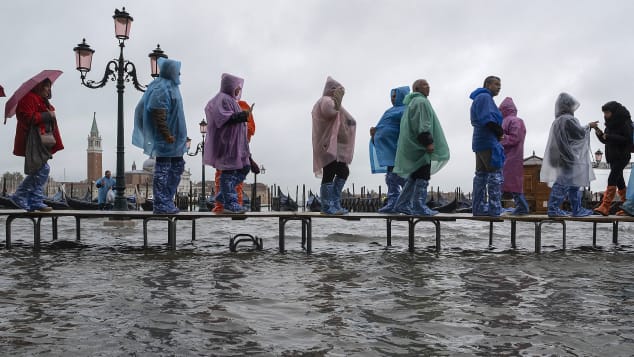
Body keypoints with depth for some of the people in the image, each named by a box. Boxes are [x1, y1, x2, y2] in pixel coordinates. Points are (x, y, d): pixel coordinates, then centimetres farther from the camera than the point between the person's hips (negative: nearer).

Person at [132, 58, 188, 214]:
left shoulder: (170, 86, 14)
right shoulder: (161, 89, -16)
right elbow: (158, 115, -22)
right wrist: (167, 135, -23)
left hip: (174, 137, 10)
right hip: (165, 138, -10)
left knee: (177, 166, 15)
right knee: (162, 170, -3)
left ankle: (167, 200, 22)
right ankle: (161, 204, 5)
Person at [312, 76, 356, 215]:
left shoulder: (332, 103, 27)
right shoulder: (325, 101, -4)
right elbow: (331, 109, -29)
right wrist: (336, 98, -16)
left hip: (335, 145, 11)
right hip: (328, 145, -11)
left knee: (343, 172, 11)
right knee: (329, 174, -12)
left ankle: (335, 204, 15)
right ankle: (327, 206, -10)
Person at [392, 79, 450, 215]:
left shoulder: (412, 102, 25)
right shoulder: (421, 101, -8)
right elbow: (422, 124, -19)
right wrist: (428, 142, -23)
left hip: (413, 146, 10)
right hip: (421, 145, -10)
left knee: (415, 176, 12)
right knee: (422, 177, -9)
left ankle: (402, 204, 12)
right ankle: (419, 207, -9)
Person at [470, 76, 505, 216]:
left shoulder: (478, 98, 22)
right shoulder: (485, 97, -9)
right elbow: (487, 119, -21)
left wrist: (498, 133, 8)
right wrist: (500, 133, -8)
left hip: (479, 142, 10)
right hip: (488, 142, -10)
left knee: (481, 174, 10)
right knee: (496, 174, -10)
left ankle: (478, 207, 12)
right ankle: (494, 208, -12)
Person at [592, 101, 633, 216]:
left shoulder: (625, 123, -10)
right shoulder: (611, 124, 14)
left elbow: (628, 139, -17)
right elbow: (605, 141, 17)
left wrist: (610, 137, -21)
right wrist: (600, 134, -3)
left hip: (622, 156, -9)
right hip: (612, 157, 9)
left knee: (612, 179, -19)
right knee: (619, 181, 12)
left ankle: (605, 207, -26)